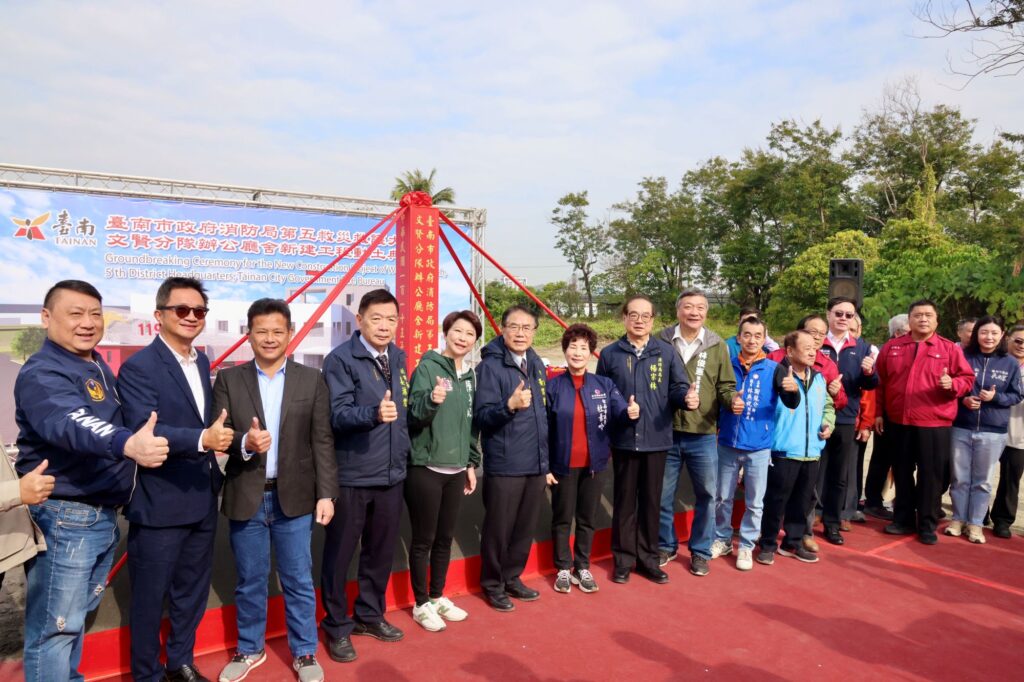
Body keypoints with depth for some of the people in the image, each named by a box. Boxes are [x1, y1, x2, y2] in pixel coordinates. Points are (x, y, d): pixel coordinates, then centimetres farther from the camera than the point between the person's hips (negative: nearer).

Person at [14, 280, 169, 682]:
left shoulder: (99, 368, 9)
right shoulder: (43, 373, -19)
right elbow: (72, 424, -40)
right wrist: (129, 444, -56)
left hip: (104, 516, 9)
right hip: (64, 518, -9)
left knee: (76, 617, 23)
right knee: (55, 628, 3)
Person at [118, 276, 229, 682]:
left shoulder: (202, 362, 9)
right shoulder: (138, 367, -14)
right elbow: (144, 430, -27)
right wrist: (203, 438, -40)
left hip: (202, 500, 7)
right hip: (159, 504, -7)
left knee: (193, 589, 20)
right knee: (149, 596, 10)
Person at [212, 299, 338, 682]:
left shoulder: (311, 380, 1)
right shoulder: (228, 380, 2)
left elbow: (323, 441, -1)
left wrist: (326, 494, -6)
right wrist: (245, 442, -24)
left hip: (294, 497, 0)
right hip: (245, 498, 1)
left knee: (298, 581, 10)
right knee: (249, 581, 15)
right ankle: (250, 649, 35)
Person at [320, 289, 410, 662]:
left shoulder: (398, 358, 8)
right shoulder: (340, 359, -12)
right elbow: (339, 415, -21)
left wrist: (402, 456, 13)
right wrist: (374, 413, -40)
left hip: (391, 474, 6)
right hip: (351, 476, -6)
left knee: (382, 551, 17)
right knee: (340, 554, 8)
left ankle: (370, 615, 35)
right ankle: (337, 626, 25)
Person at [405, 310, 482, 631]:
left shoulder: (471, 376, 10)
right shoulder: (427, 367, -10)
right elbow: (414, 415, -17)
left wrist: (472, 463, 16)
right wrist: (432, 399, -37)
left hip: (456, 470, 6)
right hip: (426, 469, -6)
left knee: (445, 538, 16)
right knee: (423, 539, 6)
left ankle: (438, 597, 32)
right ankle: (421, 604, 22)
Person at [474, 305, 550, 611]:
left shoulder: (536, 363, 10)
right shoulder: (490, 366, -11)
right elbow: (481, 416, -17)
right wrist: (510, 405, -34)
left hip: (536, 463, 7)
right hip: (504, 465, -6)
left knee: (526, 527, 15)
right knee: (498, 528, 5)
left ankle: (512, 577, 33)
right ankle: (493, 584, 24)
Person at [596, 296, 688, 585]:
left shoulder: (666, 352, 2)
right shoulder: (609, 354, 2)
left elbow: (678, 387, 1)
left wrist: (687, 396, -22)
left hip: (657, 439, 1)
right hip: (623, 440, 0)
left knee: (651, 501, 11)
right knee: (624, 501, 9)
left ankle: (648, 558, 26)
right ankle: (623, 559, 23)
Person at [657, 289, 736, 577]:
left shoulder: (717, 346, 0)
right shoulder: (661, 341, -6)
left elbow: (726, 385, 2)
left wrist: (733, 399, -18)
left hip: (703, 435, 1)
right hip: (666, 432, -1)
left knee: (706, 495, 12)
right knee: (663, 495, 13)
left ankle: (700, 551, 31)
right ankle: (666, 546, 34)